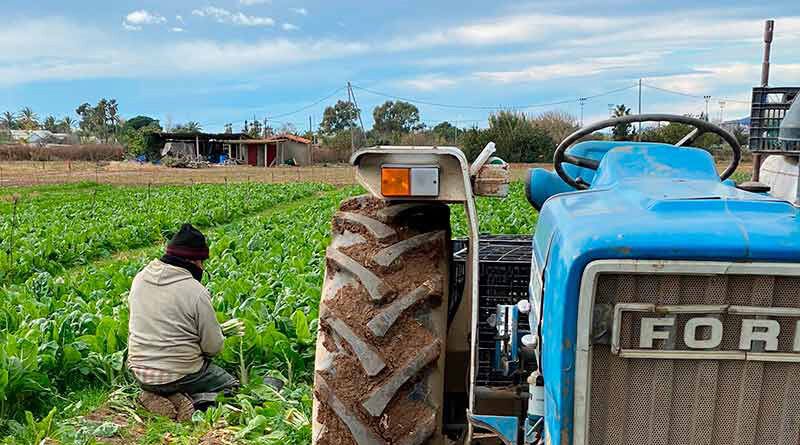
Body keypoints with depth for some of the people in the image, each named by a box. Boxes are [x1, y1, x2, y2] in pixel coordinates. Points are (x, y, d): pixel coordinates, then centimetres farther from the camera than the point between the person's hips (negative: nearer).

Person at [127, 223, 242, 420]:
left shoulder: (139, 278, -2)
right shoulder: (196, 291, -20)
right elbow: (213, 348, -14)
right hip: (180, 373, -7)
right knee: (230, 385, 15)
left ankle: (154, 396, 6)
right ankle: (193, 402, -11)